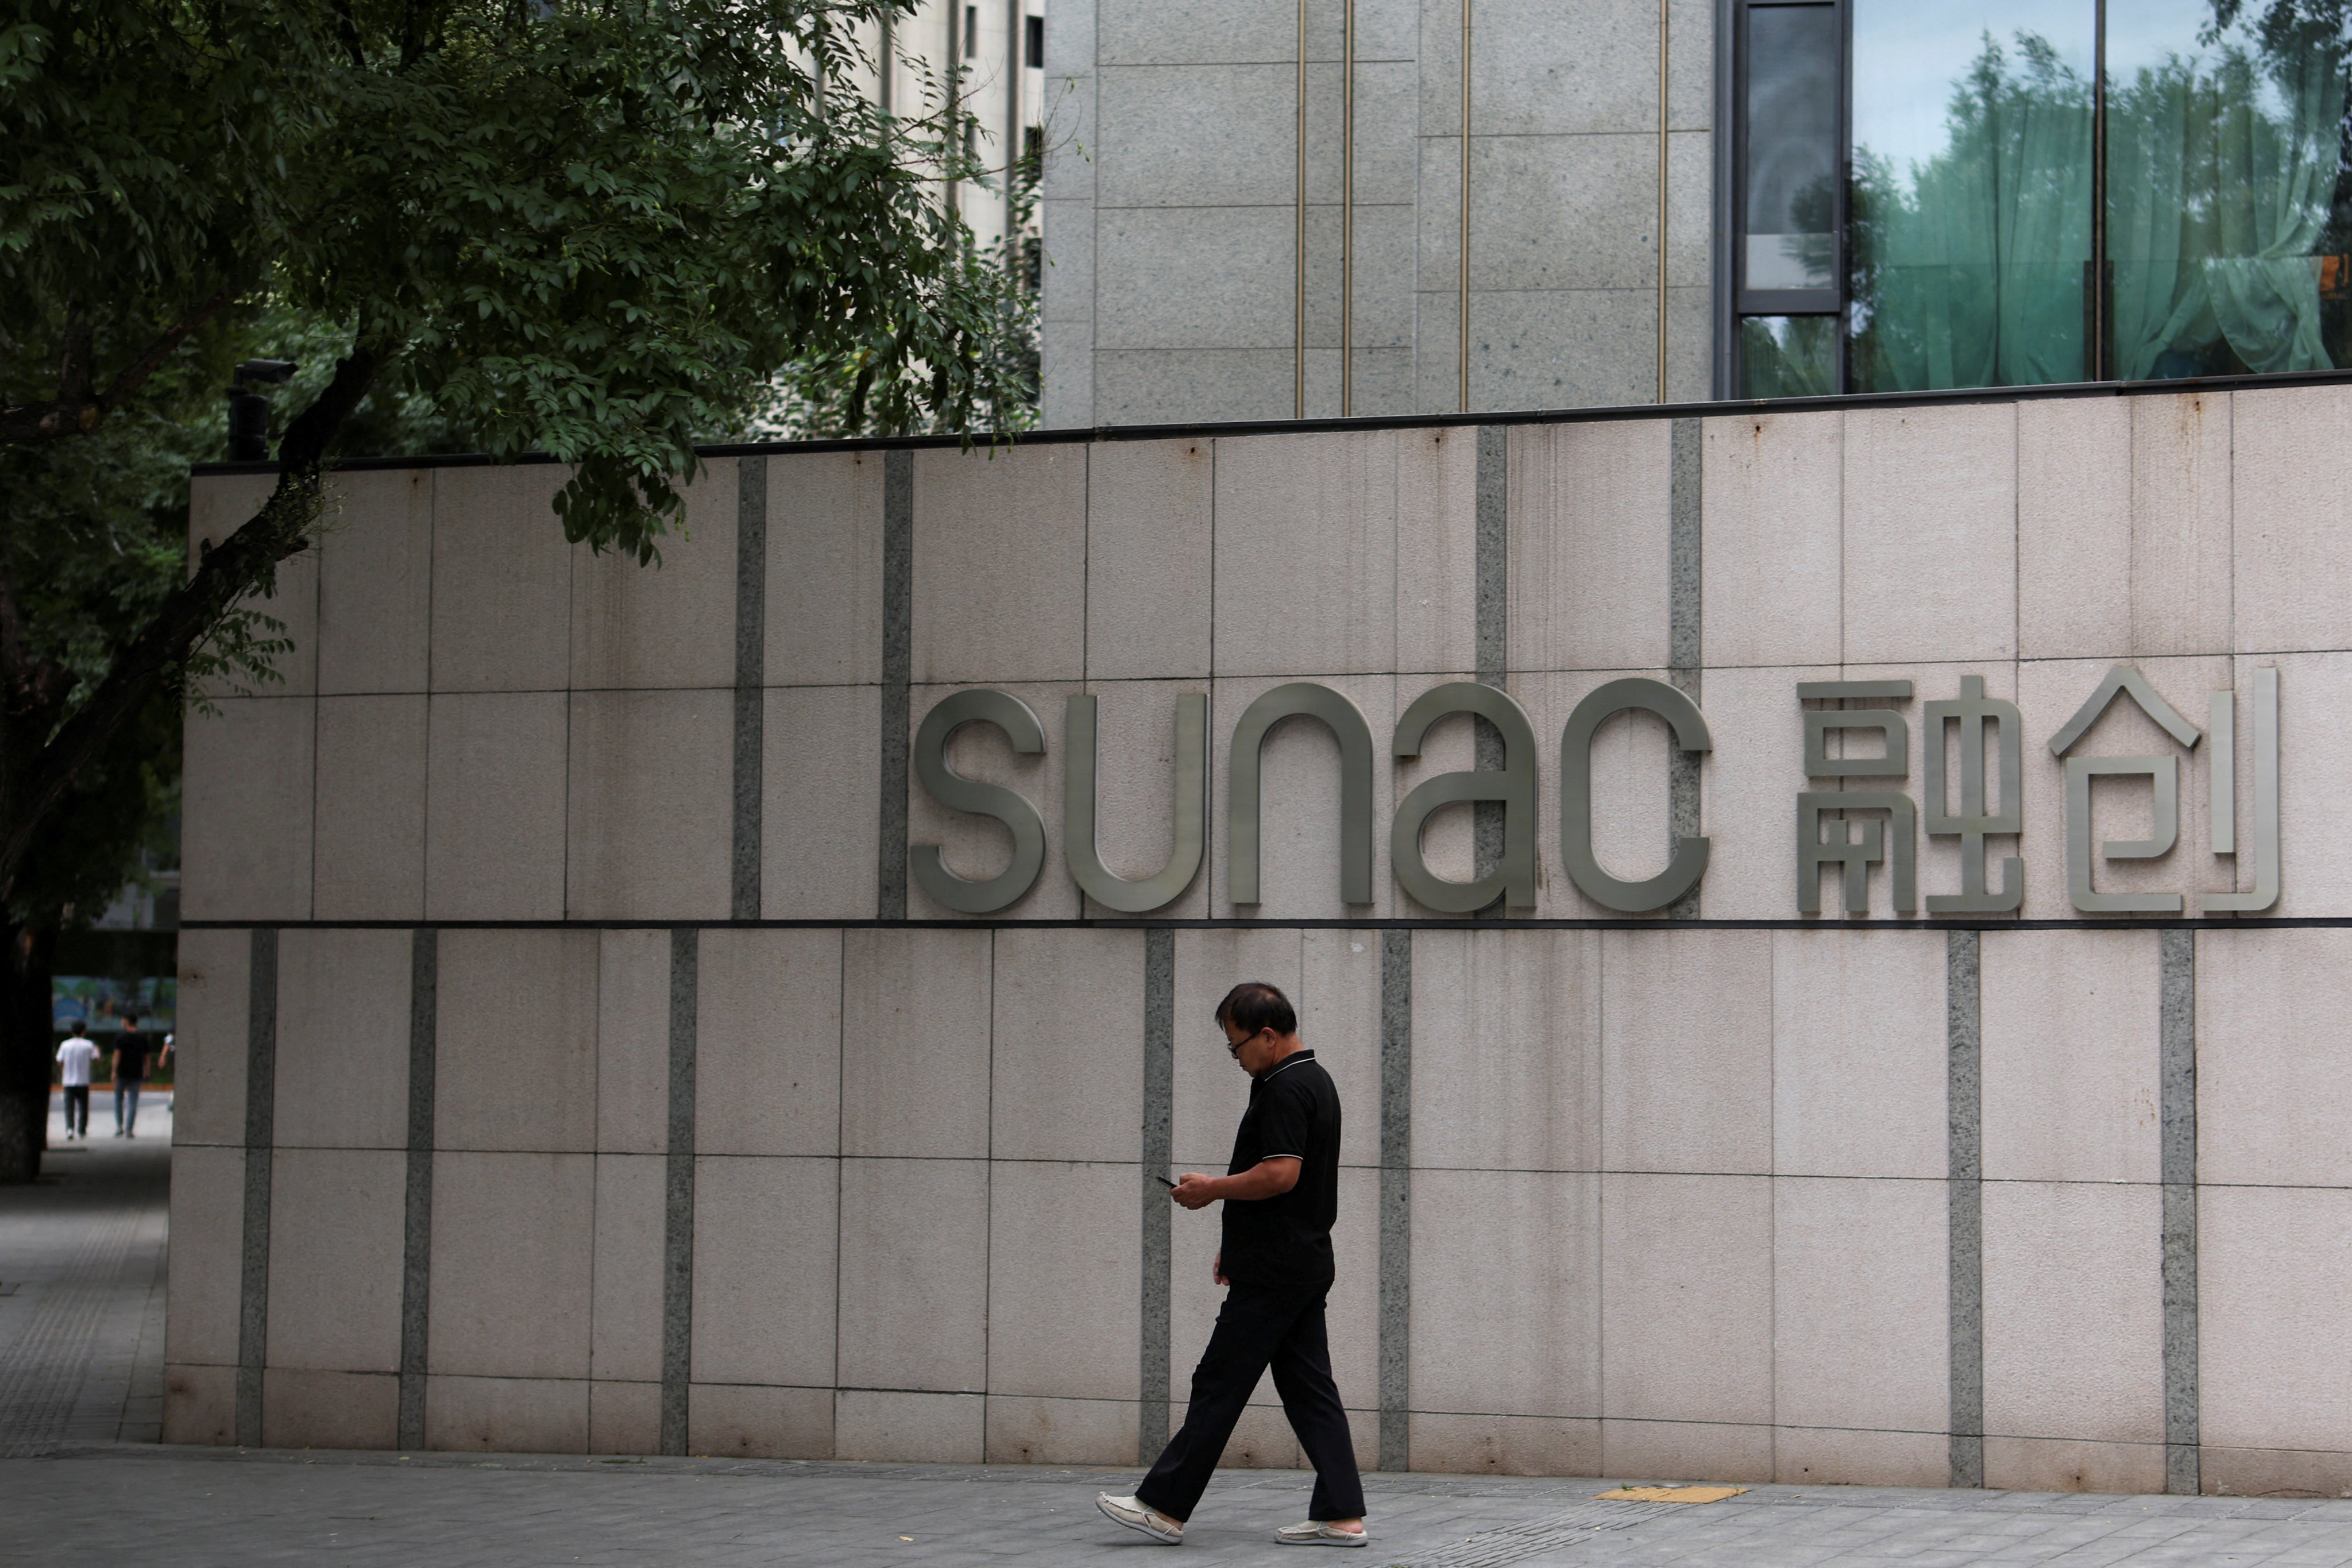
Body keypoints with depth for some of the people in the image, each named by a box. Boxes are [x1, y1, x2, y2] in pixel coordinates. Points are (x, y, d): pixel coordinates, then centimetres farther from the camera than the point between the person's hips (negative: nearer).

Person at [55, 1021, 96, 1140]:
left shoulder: (65, 1045, 0)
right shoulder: (88, 1045, -5)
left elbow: (60, 1061, 3)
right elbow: (95, 1059, -1)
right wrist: (97, 1051, 20)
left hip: (68, 1081, 1)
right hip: (83, 1081, -1)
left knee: (69, 1107, 2)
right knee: (83, 1107, 8)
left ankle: (70, 1128, -16)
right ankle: (82, 1131, 11)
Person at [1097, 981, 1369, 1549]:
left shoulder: (1286, 1090, -17)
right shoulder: (1315, 1081, 16)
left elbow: (1280, 1174, -26)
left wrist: (1212, 1189, -12)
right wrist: (1238, 1244, 24)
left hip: (1273, 1276, -10)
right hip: (1303, 1264, 10)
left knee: (1220, 1384, -4)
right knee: (1308, 1387, 8)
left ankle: (1164, 1506, 1)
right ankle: (1340, 1515, 5)